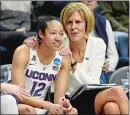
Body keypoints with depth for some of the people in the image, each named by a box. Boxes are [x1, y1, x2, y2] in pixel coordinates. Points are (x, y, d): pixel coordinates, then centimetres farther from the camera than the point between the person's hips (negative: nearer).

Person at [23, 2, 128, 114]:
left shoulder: (98, 45, -3)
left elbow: (92, 85, -7)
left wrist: (73, 63, -20)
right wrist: (31, 43, -18)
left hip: (91, 99, 2)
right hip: (67, 102, -2)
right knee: (117, 92, -28)